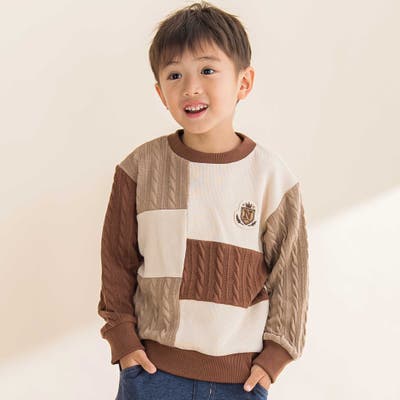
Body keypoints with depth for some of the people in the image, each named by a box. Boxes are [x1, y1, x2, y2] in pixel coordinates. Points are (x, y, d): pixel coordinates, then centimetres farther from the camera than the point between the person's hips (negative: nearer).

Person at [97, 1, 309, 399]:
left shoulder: (271, 175, -6)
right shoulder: (141, 168, -5)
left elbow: (290, 270, 1)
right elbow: (117, 259, 3)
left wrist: (275, 355, 1)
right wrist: (122, 337, 0)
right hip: (152, 368, 1)